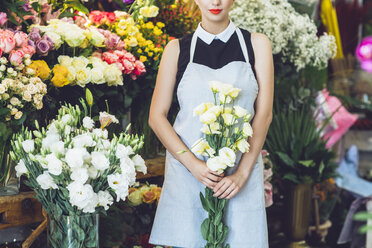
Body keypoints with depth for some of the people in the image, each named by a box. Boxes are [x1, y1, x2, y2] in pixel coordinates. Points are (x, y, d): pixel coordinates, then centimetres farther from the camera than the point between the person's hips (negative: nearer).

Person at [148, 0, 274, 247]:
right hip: (186, 170, 0)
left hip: (241, 173, 0)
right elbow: (157, 116, 4)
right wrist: (193, 163, -10)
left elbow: (264, 114, 1)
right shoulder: (178, 49, 7)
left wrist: (242, 173, -10)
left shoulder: (256, 44, 7)